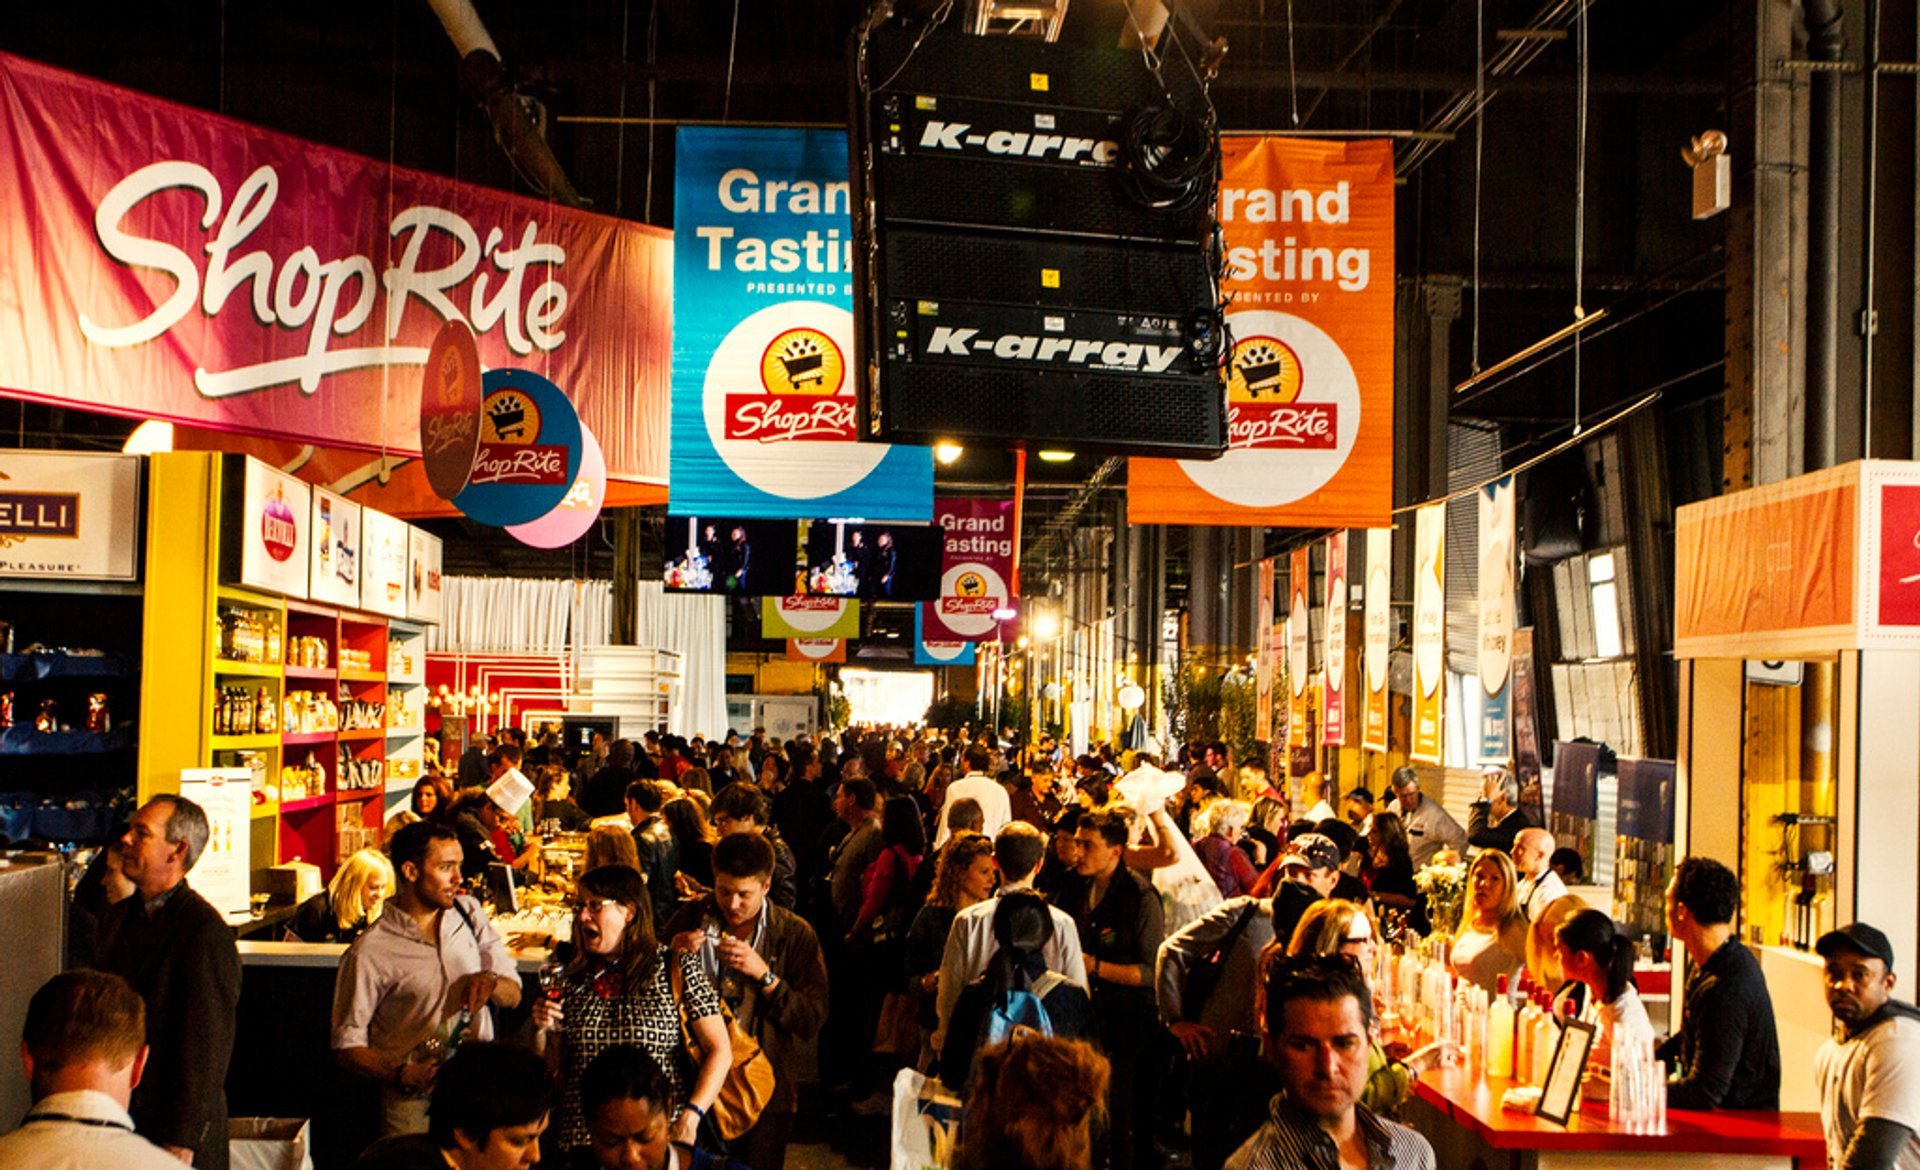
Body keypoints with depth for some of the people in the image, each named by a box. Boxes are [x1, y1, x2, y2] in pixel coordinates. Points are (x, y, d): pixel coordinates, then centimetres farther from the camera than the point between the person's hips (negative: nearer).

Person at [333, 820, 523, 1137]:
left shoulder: (469, 913, 12)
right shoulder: (370, 952, -5)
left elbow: (513, 995, 15)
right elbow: (347, 1046, -4)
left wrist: (490, 982, -8)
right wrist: (403, 1075, -20)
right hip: (414, 1101, -3)